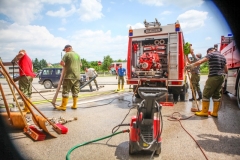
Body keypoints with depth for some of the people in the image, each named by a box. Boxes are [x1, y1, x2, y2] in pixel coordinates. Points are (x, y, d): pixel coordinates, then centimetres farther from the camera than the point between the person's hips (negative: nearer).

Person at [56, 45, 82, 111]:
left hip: (69, 76, -6)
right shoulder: (77, 55, 16)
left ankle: (63, 106, 0)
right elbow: (80, 64, 23)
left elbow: (61, 63, -12)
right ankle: (74, 105, 15)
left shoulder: (67, 54, -4)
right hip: (77, 76, 7)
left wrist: (65, 66, 6)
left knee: (65, 91, -2)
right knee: (75, 91, 10)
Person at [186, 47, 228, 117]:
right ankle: (215, 112, 16)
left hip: (213, 77, -9)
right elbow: (226, 69, 23)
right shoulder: (222, 56, 20)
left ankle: (204, 112, 3)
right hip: (221, 77, 9)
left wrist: (191, 65, -17)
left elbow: (201, 61, -17)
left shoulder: (211, 54, -3)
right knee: (217, 95, 12)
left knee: (206, 94, -2)